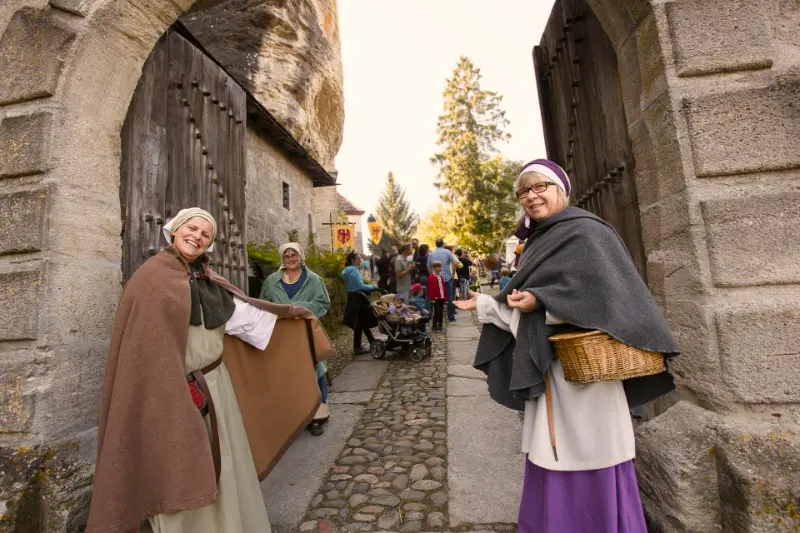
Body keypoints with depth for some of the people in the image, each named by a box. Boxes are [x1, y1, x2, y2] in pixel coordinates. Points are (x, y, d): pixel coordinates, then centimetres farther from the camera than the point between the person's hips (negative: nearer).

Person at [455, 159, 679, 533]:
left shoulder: (584, 232, -7)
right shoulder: (539, 243, 15)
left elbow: (609, 295, -18)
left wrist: (540, 301, -24)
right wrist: (485, 305, 14)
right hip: (547, 372, 8)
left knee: (589, 479, 4)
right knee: (552, 470, 16)